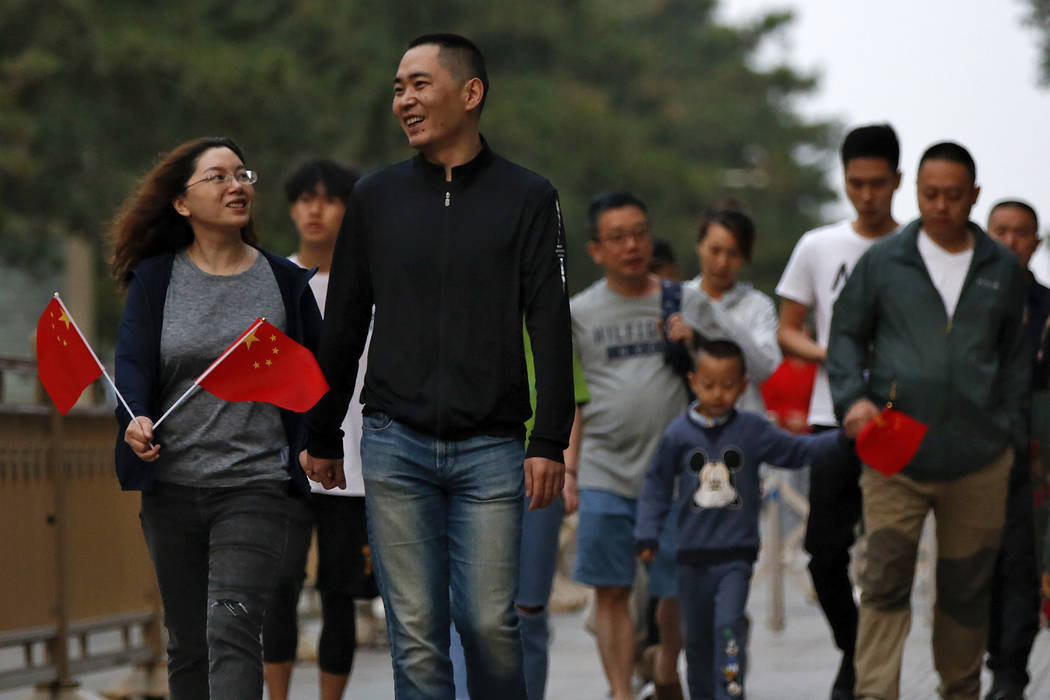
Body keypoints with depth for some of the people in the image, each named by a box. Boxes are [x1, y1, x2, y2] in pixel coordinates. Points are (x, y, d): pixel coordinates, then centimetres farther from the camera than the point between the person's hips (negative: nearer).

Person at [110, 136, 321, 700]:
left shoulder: (285, 281, 5)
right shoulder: (155, 279, 4)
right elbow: (132, 361, -5)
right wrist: (136, 421, -25)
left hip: (256, 485, -2)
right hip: (172, 484, 2)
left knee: (232, 630, -19)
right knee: (187, 642, 11)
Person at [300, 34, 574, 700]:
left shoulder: (527, 197, 3)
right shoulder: (377, 196, 10)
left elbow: (551, 326, -1)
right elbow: (344, 325, 15)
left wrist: (550, 442, -9)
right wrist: (322, 437, 15)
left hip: (491, 448, -2)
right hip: (395, 445, 2)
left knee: (490, 622, -4)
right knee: (416, 631, 0)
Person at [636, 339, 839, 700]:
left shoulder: (752, 430, 0)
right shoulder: (678, 434, 1)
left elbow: (798, 451, 7)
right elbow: (657, 485, 9)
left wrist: (844, 438, -5)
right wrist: (647, 534, 2)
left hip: (736, 552, -2)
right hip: (693, 555, 2)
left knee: (729, 623, -20)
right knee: (697, 638, 10)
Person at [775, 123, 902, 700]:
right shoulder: (818, 247, 8)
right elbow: (786, 332, 11)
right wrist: (831, 356, -8)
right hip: (834, 420, 2)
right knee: (826, 550, -1)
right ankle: (852, 652, 21)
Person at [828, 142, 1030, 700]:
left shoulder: (1002, 269, 9)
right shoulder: (883, 261, 3)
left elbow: (1016, 357, 15)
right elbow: (846, 333, 9)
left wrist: (1010, 429, 6)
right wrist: (852, 397, -8)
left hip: (978, 460, 2)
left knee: (966, 590, 11)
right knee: (885, 585, -10)